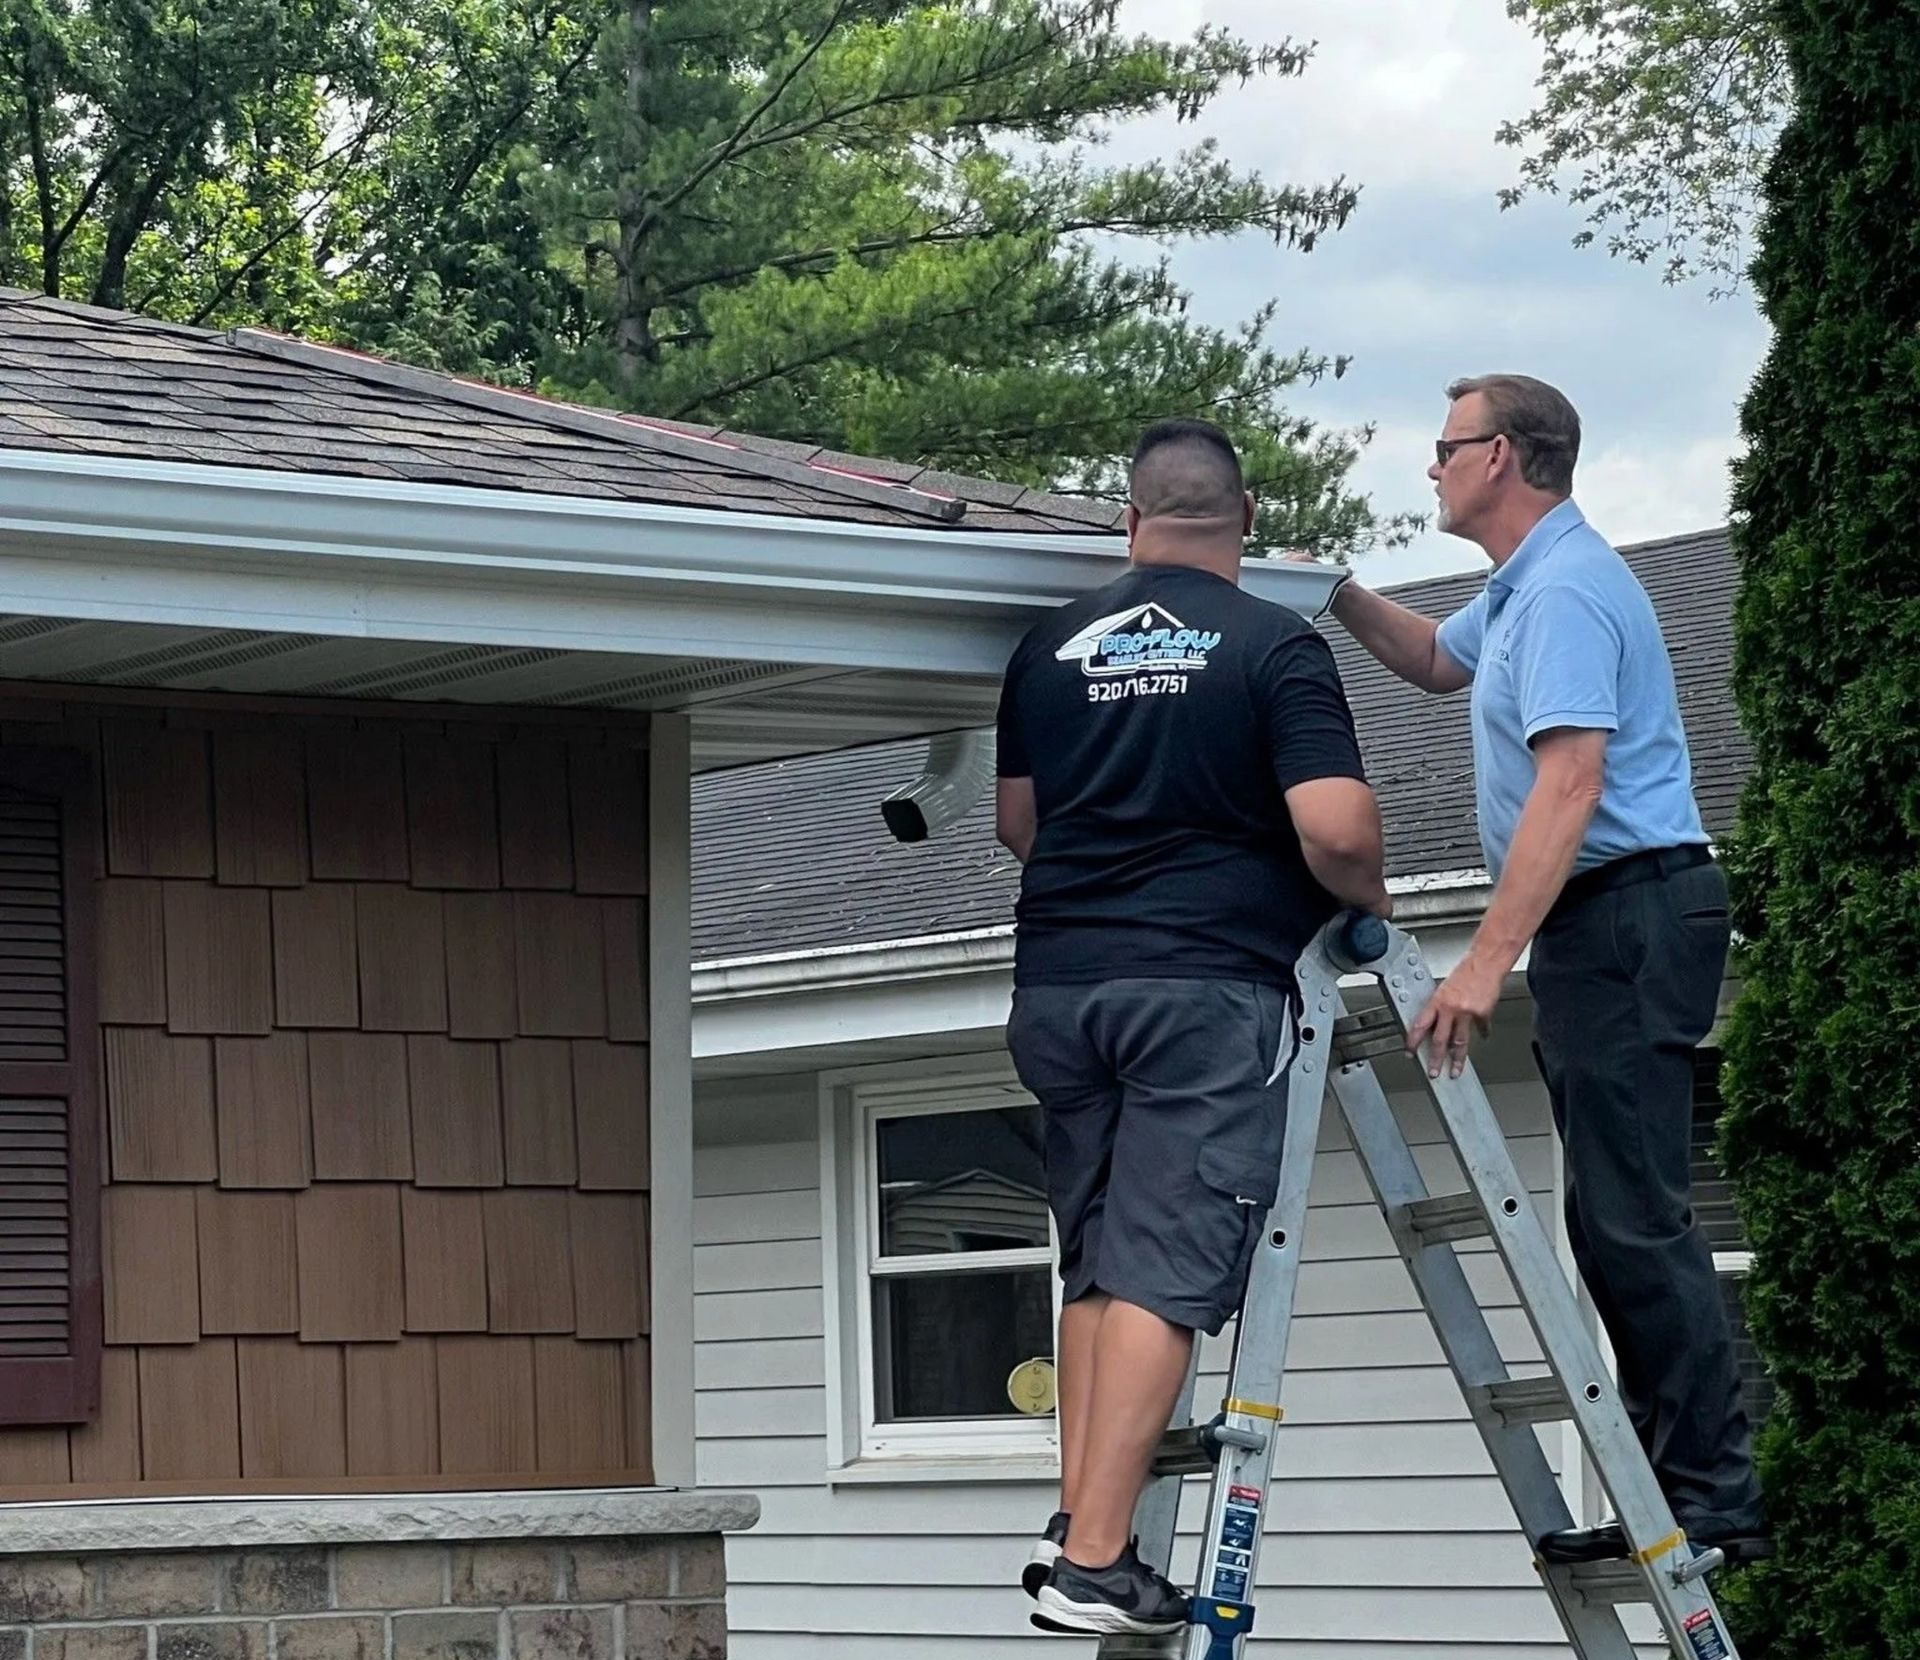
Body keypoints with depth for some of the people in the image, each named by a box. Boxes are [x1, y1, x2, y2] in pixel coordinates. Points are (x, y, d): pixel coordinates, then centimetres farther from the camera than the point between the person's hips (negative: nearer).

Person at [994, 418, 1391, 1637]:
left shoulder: (1052, 647, 10)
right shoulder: (1277, 647, -4)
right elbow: (1335, 833, -14)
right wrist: (1370, 897, 7)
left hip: (1059, 986, 5)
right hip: (1208, 989, -5)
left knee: (1095, 1264, 16)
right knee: (1165, 1274, -7)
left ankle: (1076, 1521, 10)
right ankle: (1096, 1563, -12)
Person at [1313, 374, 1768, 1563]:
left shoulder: (1564, 591, -16)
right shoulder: (1526, 589, 19)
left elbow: (1568, 787, -26)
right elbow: (1440, 663, 41)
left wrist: (1488, 962, -29)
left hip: (1627, 914, -11)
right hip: (1604, 927, 11)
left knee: (1635, 1218, -12)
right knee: (1615, 1219, 11)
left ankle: (1716, 1501, -12)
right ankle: (1677, 1492, 13)